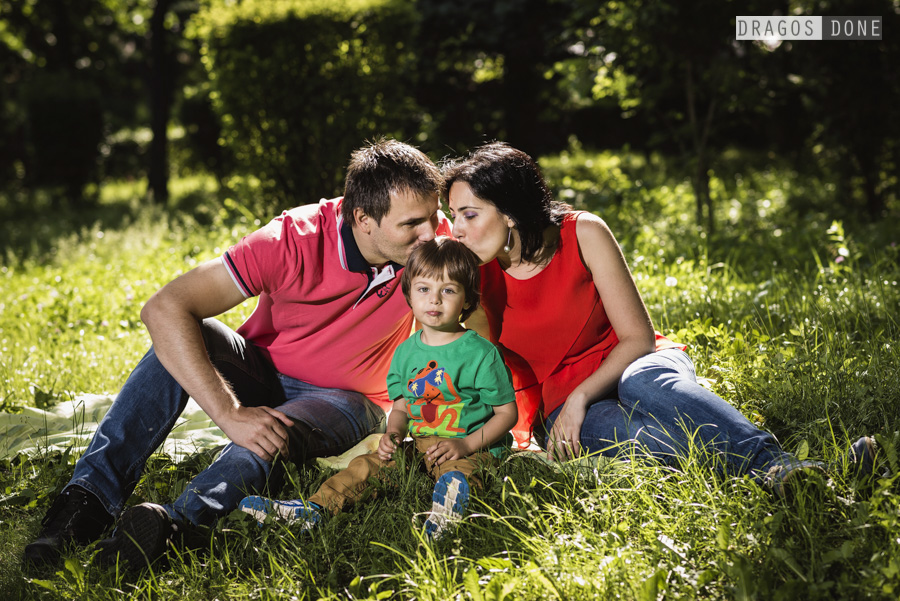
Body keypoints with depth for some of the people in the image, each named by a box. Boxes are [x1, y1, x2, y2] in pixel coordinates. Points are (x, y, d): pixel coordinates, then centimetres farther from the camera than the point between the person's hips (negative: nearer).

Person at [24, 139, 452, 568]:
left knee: (276, 434, -36)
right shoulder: (294, 239, -29)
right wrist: (230, 415, -44)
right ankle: (89, 496, -38)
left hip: (344, 400, 0)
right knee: (185, 333, -31)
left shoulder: (432, 235, -20)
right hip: (263, 373, 0)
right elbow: (163, 310, -35)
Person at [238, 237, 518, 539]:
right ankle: (313, 509, -17)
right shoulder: (405, 352, 9)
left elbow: (507, 412, -6)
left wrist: (466, 445, -18)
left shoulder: (481, 353, -10)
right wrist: (393, 433, -7)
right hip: (419, 444, 5)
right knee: (366, 465, -10)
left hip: (474, 448, -5)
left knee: (456, 472, -37)